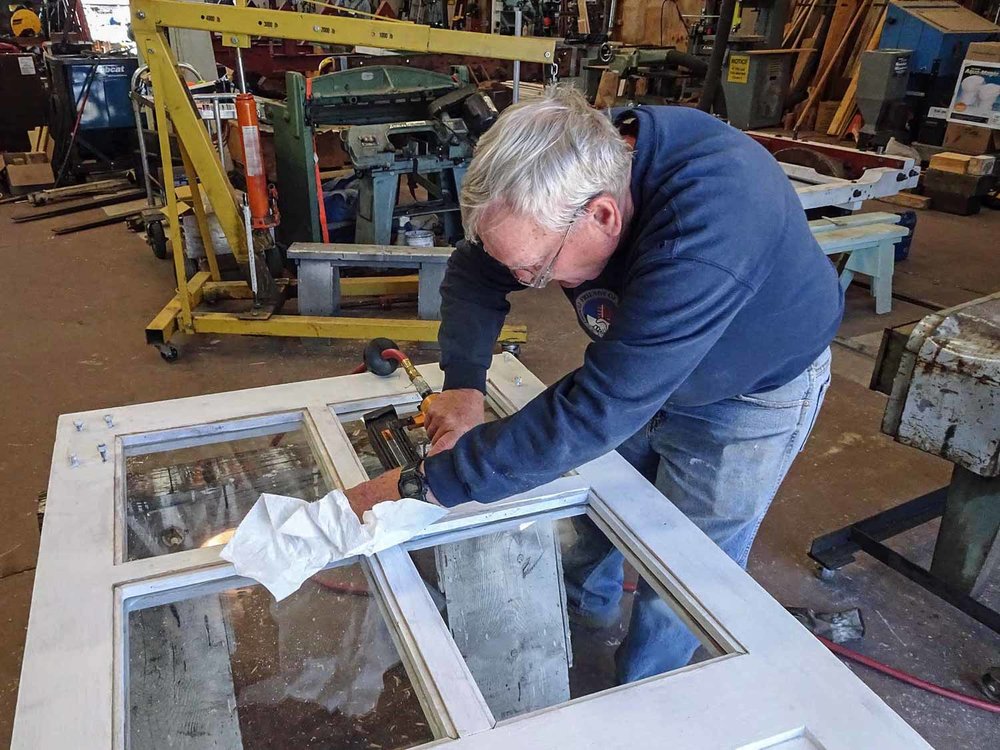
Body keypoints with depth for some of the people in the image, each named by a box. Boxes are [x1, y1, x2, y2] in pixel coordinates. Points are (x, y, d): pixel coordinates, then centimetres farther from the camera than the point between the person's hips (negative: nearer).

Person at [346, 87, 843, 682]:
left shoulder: (705, 235, -45)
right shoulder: (566, 177, -22)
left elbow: (595, 410, -44)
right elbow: (474, 275, -7)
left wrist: (424, 485, -40)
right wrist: (463, 383, -22)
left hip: (752, 391, -6)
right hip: (641, 366, 6)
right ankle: (588, 601, 52)